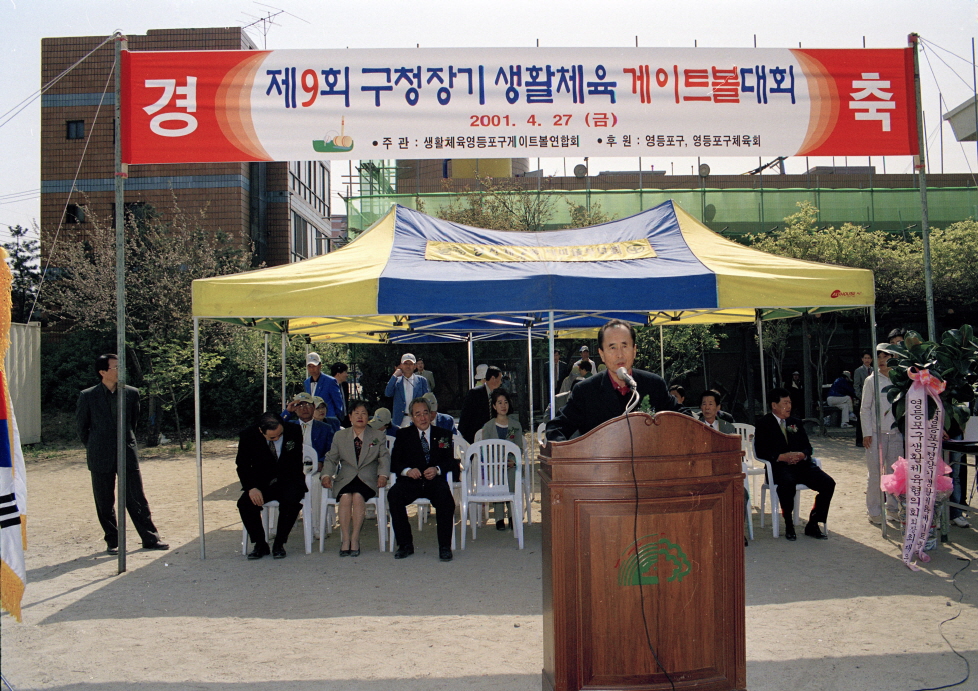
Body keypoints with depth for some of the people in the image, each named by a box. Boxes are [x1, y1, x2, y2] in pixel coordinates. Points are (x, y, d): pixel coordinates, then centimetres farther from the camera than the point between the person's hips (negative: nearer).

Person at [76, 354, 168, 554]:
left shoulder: (131, 393, 2)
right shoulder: (87, 396, -4)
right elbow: (81, 425, 8)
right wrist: (93, 448, 11)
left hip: (127, 454, 1)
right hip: (101, 457, -1)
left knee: (137, 499, 3)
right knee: (104, 503, 6)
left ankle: (150, 538, 11)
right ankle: (112, 541, 19)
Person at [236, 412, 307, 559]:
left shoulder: (294, 431, -10)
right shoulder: (248, 435, -10)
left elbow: (296, 462, 4)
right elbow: (242, 466, -2)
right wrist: (251, 487, -19)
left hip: (289, 482, -1)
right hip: (262, 485, 1)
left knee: (291, 501, -33)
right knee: (244, 503, -26)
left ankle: (279, 544, -13)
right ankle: (260, 544, -6)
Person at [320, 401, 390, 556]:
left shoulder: (378, 436, 14)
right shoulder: (340, 436, 17)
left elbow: (384, 457, 6)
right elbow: (331, 459, 13)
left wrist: (383, 474, -13)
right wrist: (326, 475, -6)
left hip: (368, 480, -1)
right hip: (345, 479, 1)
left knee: (358, 496, -32)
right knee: (346, 497, -31)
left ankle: (355, 539, -25)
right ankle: (345, 540, -27)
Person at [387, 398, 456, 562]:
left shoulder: (443, 435, 15)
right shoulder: (403, 435, 13)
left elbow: (451, 462, 6)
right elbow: (394, 463, 4)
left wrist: (437, 469, -16)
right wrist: (408, 471, -18)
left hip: (435, 481, 0)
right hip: (410, 482, 1)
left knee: (446, 498, -33)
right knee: (393, 495, -30)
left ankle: (445, 546, -20)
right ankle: (405, 544, -17)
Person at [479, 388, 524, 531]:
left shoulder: (516, 425, 14)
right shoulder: (488, 426, 10)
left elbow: (520, 448, 11)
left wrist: (513, 461, -9)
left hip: (511, 464, 1)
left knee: (512, 477, -31)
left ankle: (514, 515, -19)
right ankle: (499, 518, -23)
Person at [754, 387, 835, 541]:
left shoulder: (796, 423, 24)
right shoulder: (764, 424, 5)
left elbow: (807, 446, 18)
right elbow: (760, 451, -5)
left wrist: (802, 454, -6)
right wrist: (782, 457, -18)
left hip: (801, 464, 6)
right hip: (779, 467, -6)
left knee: (828, 483, -17)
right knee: (787, 483, -38)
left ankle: (812, 525, -5)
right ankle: (788, 525, -17)